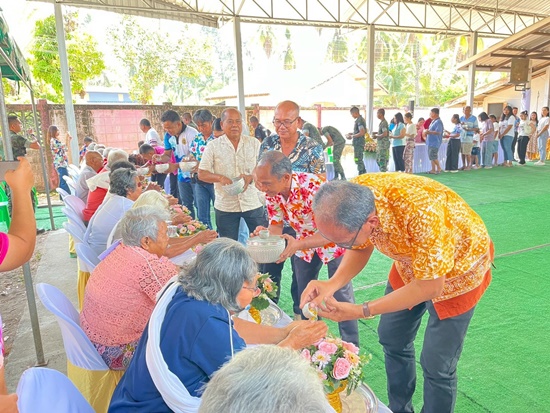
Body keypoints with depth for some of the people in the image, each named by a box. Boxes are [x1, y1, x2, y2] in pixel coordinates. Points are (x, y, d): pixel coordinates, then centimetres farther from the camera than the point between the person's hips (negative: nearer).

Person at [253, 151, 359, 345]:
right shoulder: (271, 193, -18)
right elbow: (276, 227, -9)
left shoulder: (314, 187, -37)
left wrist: (298, 244, -49)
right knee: (304, 293, 13)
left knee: (341, 294, -1)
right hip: (304, 242, 6)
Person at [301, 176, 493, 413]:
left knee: (436, 365, -3)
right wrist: (332, 284, -28)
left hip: (458, 268, -5)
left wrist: (360, 311, -33)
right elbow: (361, 248, -9)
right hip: (410, 260, 6)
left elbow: (430, 287, -30)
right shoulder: (355, 196, -26)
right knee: (392, 340, 15)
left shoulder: (422, 214, -43)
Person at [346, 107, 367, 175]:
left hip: (358, 143, -10)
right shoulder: (361, 119, 15)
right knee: (359, 160, 17)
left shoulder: (359, 120, -16)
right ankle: (364, 174, 23)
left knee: (358, 160, -5)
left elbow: (362, 132, -24)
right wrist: (352, 134, 18)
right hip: (360, 143, 10)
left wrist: (352, 136, -15)